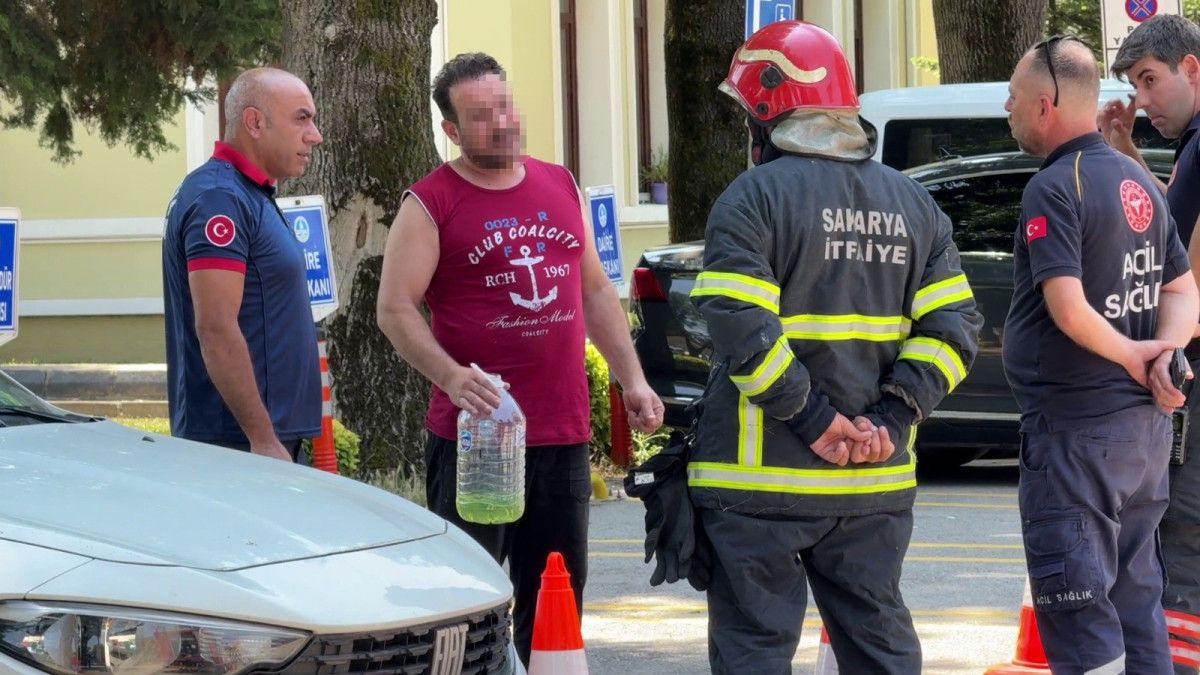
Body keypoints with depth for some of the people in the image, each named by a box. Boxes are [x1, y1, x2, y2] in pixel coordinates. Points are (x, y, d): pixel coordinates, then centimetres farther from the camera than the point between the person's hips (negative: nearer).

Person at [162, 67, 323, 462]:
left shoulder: (251, 195, 18)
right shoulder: (219, 199, -14)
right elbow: (216, 329, -22)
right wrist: (264, 441, -24)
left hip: (268, 439, 10)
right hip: (240, 443, -10)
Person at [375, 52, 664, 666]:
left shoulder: (560, 187, 12)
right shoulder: (431, 203, -5)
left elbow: (596, 290, 20)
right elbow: (395, 308, -11)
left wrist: (632, 379, 13)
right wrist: (451, 376, -25)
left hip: (563, 432, 5)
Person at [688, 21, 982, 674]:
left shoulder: (753, 198, -8)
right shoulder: (912, 203, 11)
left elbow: (741, 331, -19)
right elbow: (954, 327, 4)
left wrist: (813, 419, -14)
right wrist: (891, 416, -3)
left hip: (764, 478, -5)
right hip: (875, 483, 5)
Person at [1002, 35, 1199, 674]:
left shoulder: (1054, 188, -16)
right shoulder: (1138, 183, 11)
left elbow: (1069, 310, -25)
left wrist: (1132, 355, -9)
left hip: (1075, 432, -9)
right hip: (1145, 426, 9)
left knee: (1078, 615, -4)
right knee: (1134, 601, 16)